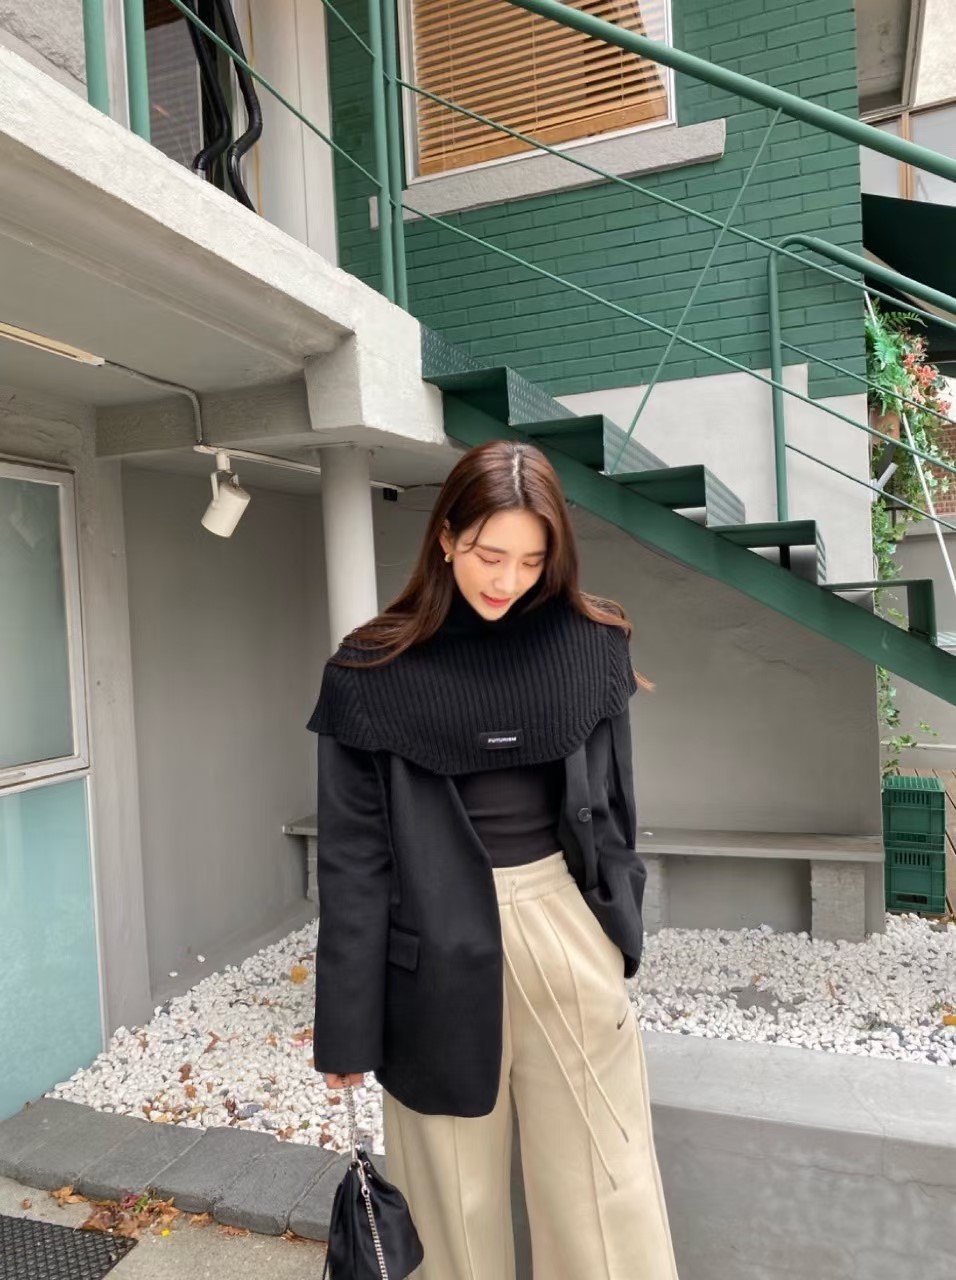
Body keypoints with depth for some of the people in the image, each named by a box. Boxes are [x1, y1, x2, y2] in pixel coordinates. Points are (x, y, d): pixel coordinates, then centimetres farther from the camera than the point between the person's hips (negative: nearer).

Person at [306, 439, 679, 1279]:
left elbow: (614, 808, 5)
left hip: (568, 926, 2)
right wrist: (346, 1026, -1)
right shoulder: (372, 673, -10)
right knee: (456, 1189, 15)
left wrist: (624, 927, 11)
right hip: (439, 945, -1)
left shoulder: (591, 645, -5)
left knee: (607, 1180, 14)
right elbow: (353, 856, -5)